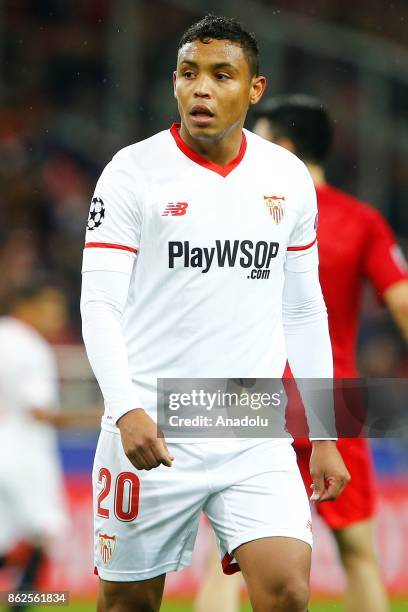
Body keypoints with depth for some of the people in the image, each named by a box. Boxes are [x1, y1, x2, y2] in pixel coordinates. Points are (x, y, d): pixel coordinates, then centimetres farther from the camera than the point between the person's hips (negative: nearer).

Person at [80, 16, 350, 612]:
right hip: (151, 434, -2)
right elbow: (99, 303, -8)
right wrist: (127, 410, -22)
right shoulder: (133, 172, -4)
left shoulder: (289, 178, 8)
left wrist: (323, 435, 12)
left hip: (256, 436, 3)